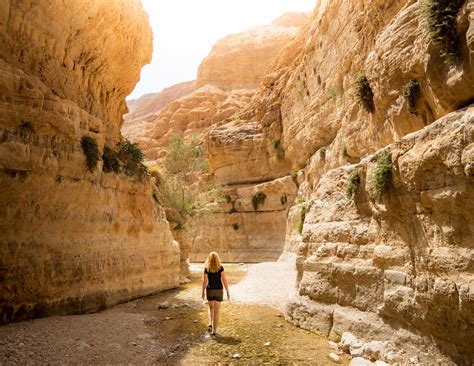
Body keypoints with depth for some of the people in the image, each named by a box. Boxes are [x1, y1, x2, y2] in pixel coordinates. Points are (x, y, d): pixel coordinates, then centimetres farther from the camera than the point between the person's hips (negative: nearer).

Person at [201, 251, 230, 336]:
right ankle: (214, 331, 7)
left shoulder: (206, 268, -5)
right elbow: (224, 280, -9)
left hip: (210, 290, 1)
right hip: (219, 290, -1)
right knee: (216, 310, 6)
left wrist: (203, 292, 9)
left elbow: (204, 281, -2)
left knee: (211, 308, 25)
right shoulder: (220, 268, -8)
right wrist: (227, 292, -2)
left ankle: (210, 324, 10)